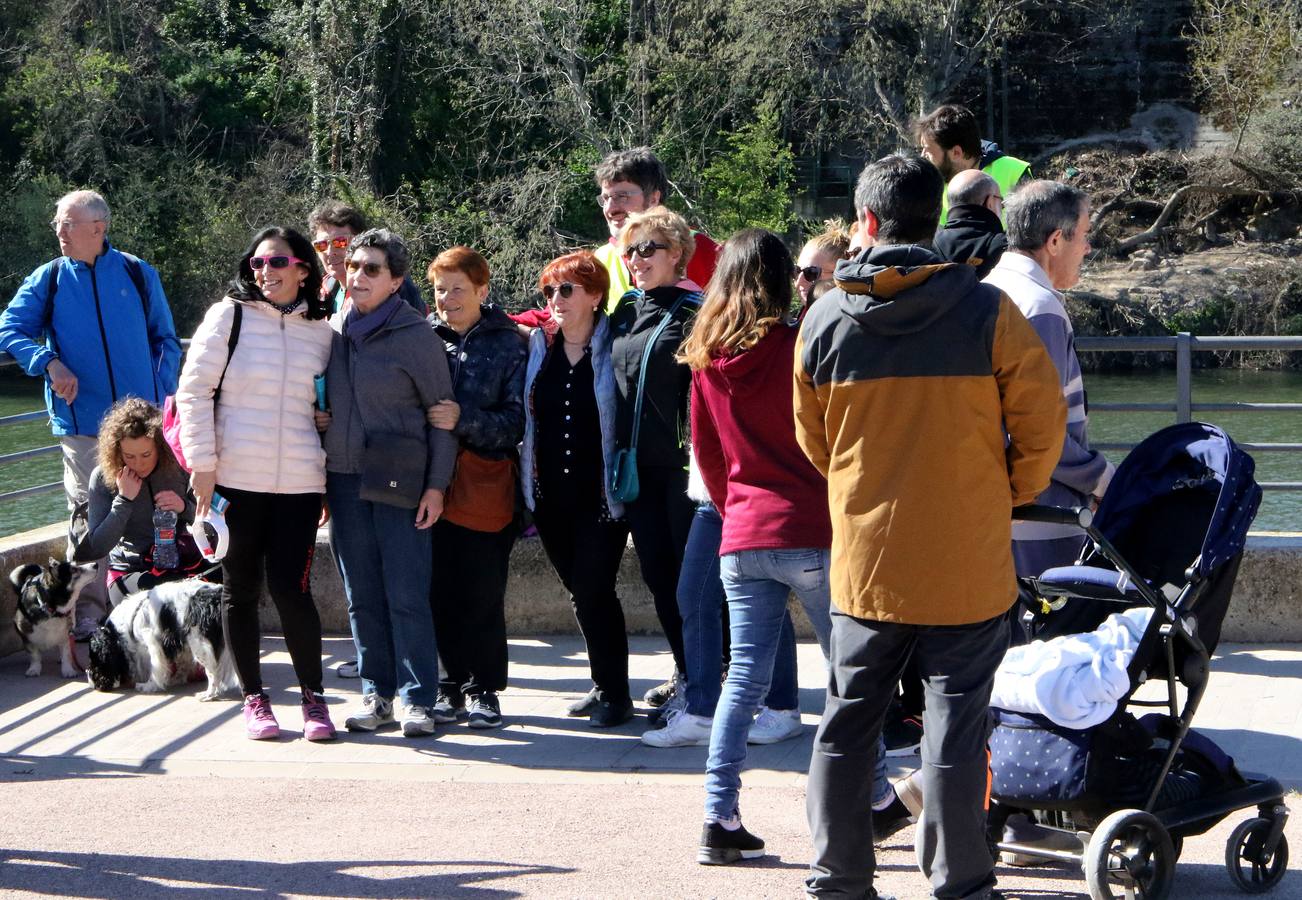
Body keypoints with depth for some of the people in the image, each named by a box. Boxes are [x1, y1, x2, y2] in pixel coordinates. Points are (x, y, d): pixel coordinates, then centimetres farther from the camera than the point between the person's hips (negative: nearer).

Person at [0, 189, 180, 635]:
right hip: (81, 421, -1)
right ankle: (88, 611, 8)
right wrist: (50, 363, -18)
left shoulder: (138, 274, 4)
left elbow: (165, 340, 11)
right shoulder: (48, 280, 2)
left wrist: (161, 393, 1)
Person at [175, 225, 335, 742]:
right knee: (240, 590, 6)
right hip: (235, 480, -1)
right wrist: (202, 464, -7)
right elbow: (193, 391, -1)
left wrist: (331, 479, 12)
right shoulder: (229, 316, 1)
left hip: (299, 483, 1)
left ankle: (313, 696, 8)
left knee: (290, 588, -7)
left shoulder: (320, 331, 9)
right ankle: (253, 698, 18)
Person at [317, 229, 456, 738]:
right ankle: (376, 692, 15)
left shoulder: (417, 337, -6)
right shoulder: (333, 330, 9)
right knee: (362, 595, 8)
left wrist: (436, 485, -7)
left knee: (407, 595, -6)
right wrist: (314, 418, 5)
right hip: (345, 478, 5)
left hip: (399, 482, -5)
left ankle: (418, 699, 0)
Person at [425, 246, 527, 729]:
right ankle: (452, 684, 16)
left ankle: (483, 688, 10)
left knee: (483, 594, -2)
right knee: (442, 592, 4)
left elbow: (516, 421, -4)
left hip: (486, 489, -2)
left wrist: (464, 419, -19)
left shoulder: (508, 345, 2)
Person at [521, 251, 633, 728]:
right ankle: (605, 683, 22)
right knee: (580, 591, 10)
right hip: (551, 496, 5)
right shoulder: (538, 346, 8)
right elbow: (524, 417, 14)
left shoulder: (613, 346, -5)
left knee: (593, 590, -8)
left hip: (601, 494, -5)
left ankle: (614, 692, 3)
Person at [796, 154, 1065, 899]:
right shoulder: (988, 312, -10)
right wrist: (1010, 493, 12)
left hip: (864, 559, 2)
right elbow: (1042, 424, -5)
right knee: (956, 724, 4)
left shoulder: (823, 321, -1)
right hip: (967, 562, -2)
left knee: (848, 723, 13)